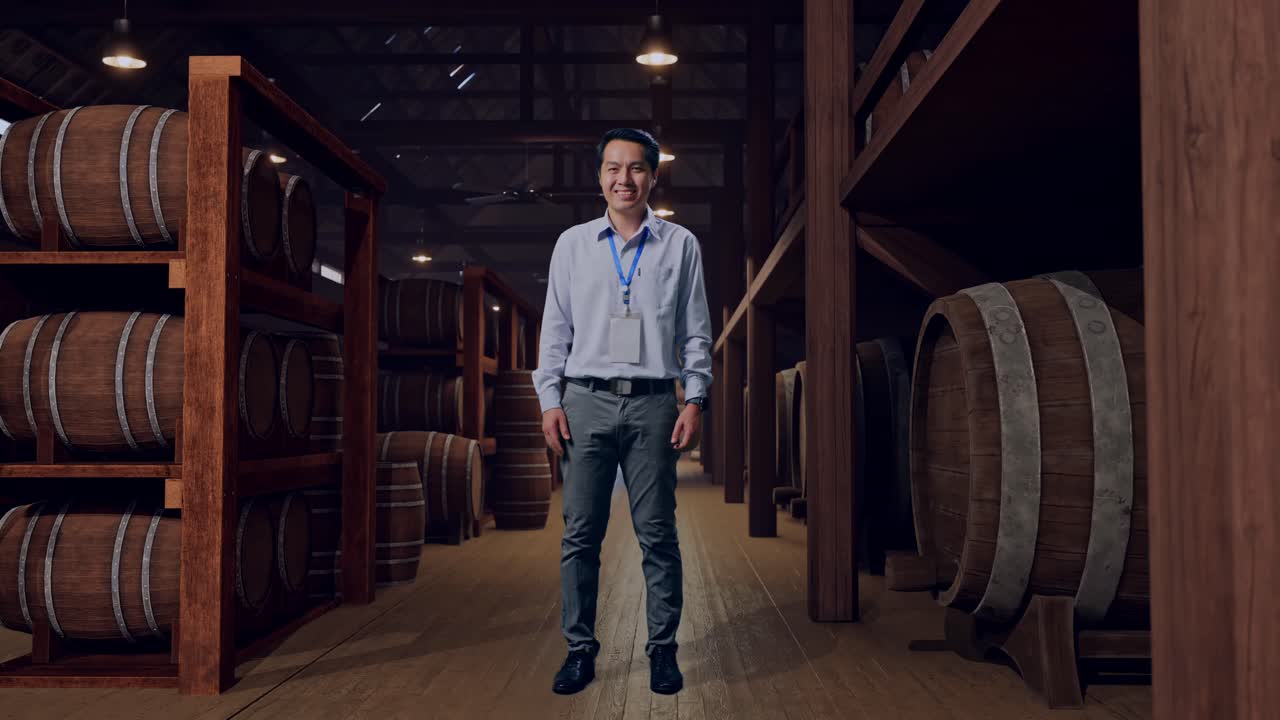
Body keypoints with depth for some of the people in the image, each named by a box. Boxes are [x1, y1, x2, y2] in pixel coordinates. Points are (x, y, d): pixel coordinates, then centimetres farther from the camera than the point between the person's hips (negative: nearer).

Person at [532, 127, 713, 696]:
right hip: (586, 400, 1)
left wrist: (695, 399, -1)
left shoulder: (680, 245, 8)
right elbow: (555, 328, 9)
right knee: (580, 533, 3)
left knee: (657, 534, 3)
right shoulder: (572, 243, 11)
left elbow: (696, 332, 7)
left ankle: (663, 649, 15)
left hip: (653, 403, -1)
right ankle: (580, 648, 15)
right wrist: (549, 400, 1)